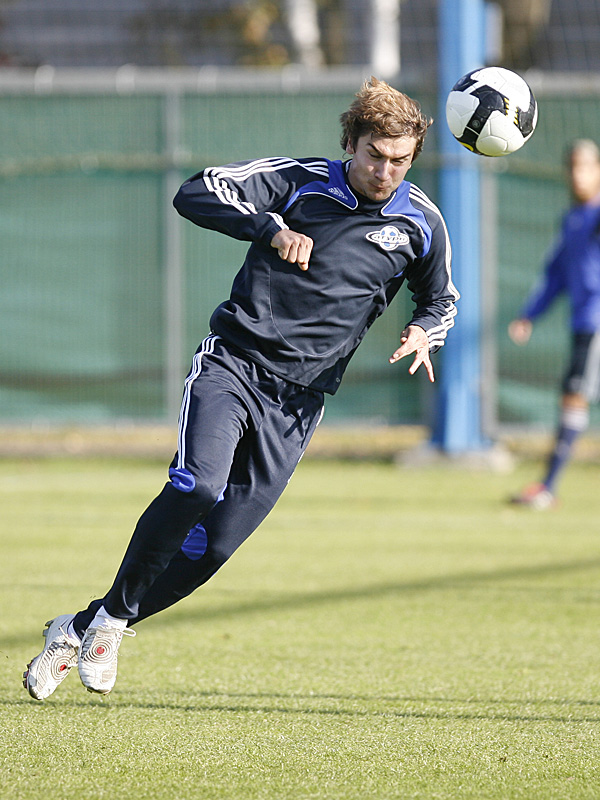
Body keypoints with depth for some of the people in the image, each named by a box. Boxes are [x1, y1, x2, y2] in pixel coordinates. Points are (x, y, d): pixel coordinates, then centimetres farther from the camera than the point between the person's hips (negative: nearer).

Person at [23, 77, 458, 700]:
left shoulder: (420, 222, 6)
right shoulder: (301, 182, -3)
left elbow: (441, 299, 23)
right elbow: (194, 194, -9)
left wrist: (424, 332, 0)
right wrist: (272, 227, -21)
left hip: (296, 400, 3)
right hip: (233, 362, -3)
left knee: (214, 546, -7)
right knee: (196, 486, -29)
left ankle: (84, 629, 9)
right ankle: (113, 612, -10)